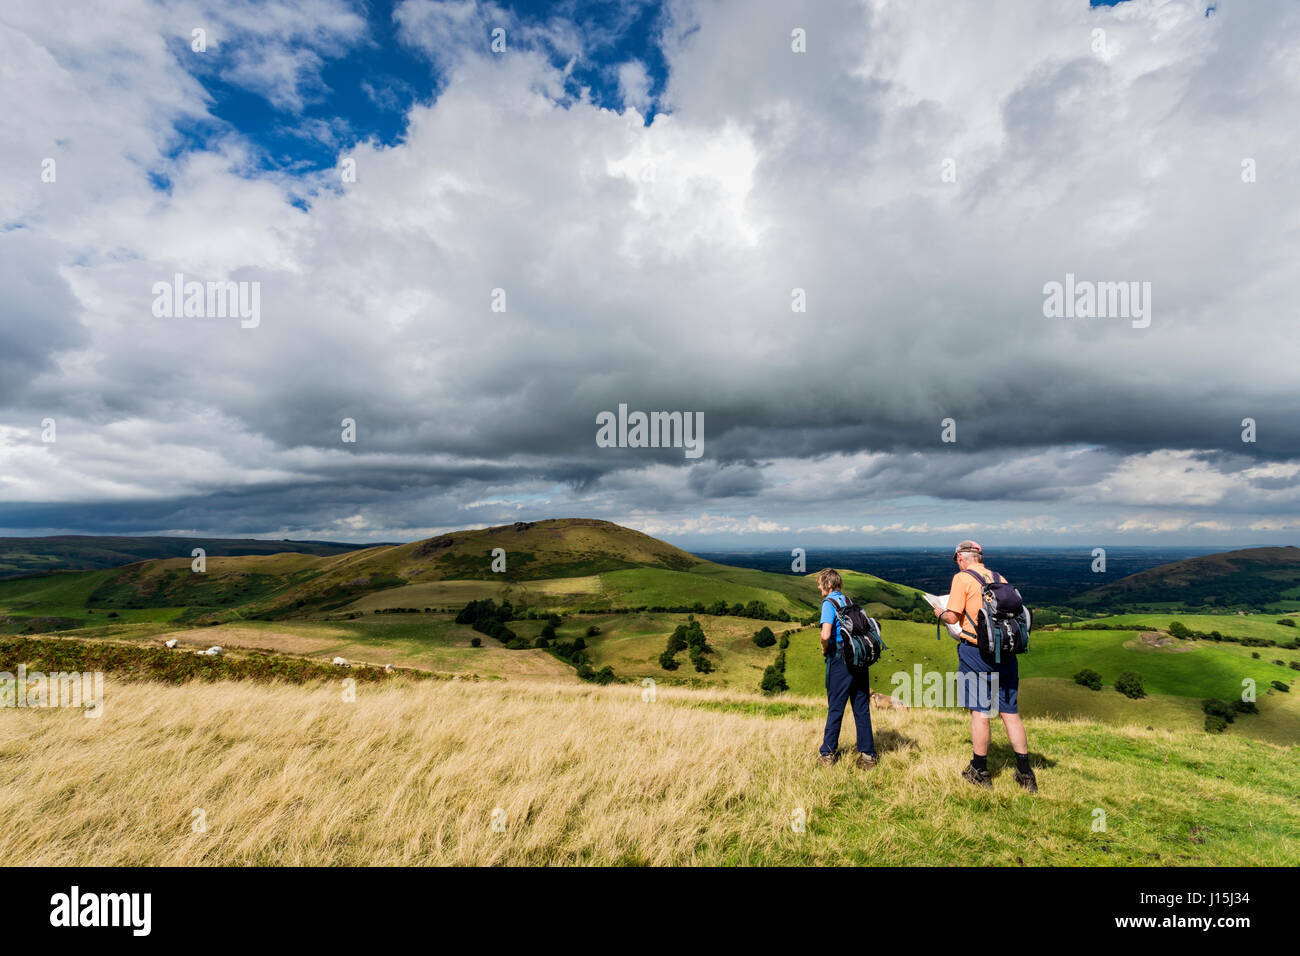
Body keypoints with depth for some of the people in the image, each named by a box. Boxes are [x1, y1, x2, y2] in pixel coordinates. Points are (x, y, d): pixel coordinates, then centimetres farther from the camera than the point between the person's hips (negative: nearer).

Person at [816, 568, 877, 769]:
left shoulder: (829, 603, -9)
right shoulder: (849, 601, 14)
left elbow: (825, 634, -22)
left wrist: (824, 650, -3)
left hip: (840, 661, -6)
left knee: (835, 708, 4)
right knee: (862, 709, 10)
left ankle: (828, 753, 13)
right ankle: (867, 755, 12)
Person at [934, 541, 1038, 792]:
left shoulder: (962, 578, -5)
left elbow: (953, 617, -11)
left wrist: (939, 613, 11)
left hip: (976, 651, -5)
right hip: (1005, 652, 5)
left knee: (980, 711, 3)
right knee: (1010, 712, 12)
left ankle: (980, 772, 13)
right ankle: (1025, 773, 17)